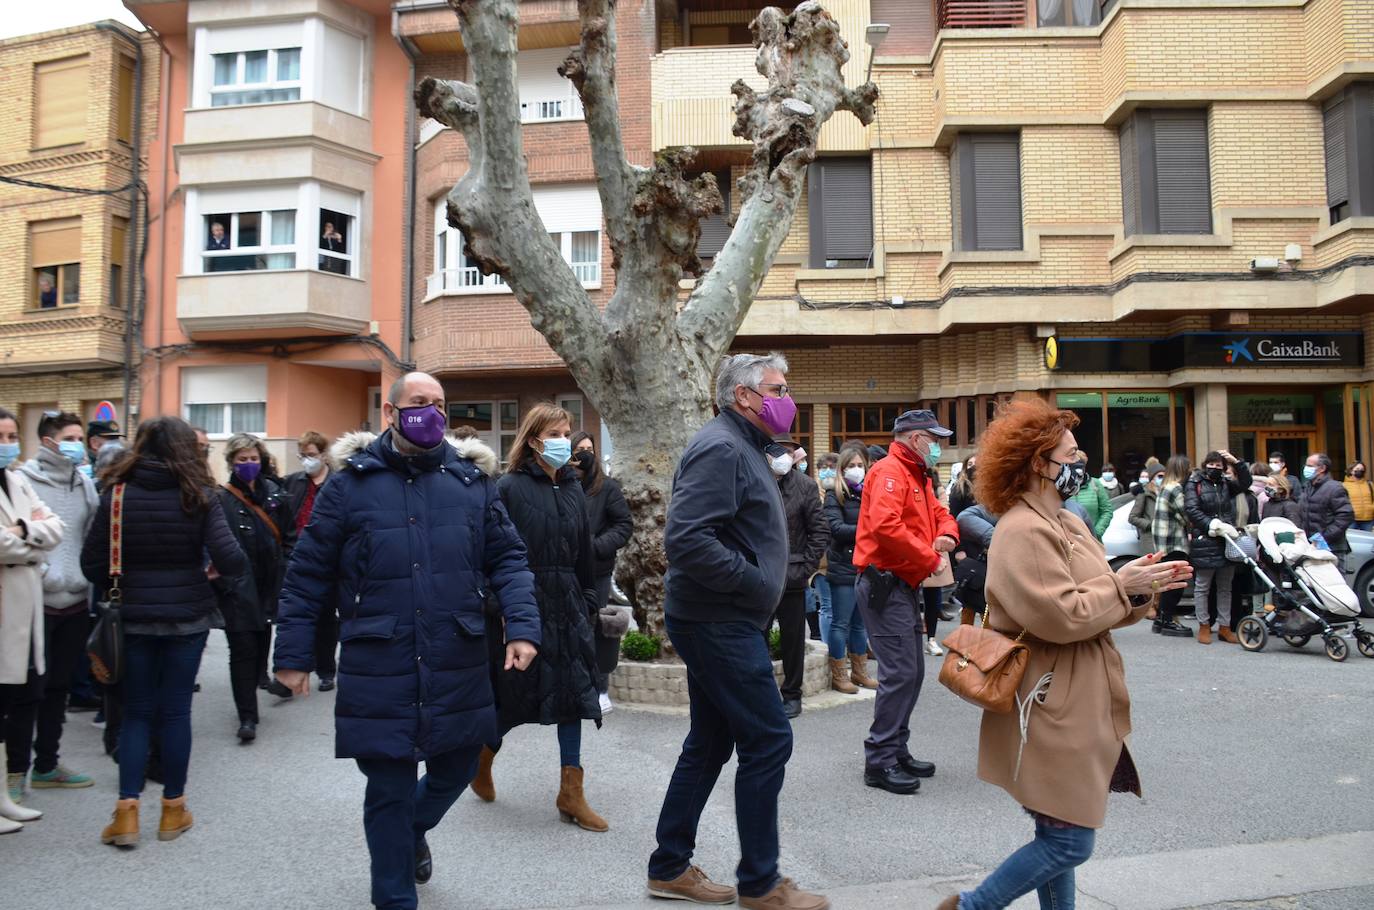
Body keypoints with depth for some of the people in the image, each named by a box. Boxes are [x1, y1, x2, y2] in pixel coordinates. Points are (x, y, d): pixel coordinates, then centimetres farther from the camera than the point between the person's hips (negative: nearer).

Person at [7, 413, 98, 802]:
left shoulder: (86, 484, 10)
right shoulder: (24, 481, -8)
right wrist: (41, 571, -18)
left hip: (75, 603, 6)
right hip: (36, 602, -5)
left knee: (58, 688, 14)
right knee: (30, 690, 3)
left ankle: (46, 765, 26)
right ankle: (16, 769, 16)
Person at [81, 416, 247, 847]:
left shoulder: (117, 494, -4)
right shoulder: (198, 497, -9)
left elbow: (92, 562, -4)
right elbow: (229, 559, -17)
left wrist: (119, 590, 13)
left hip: (133, 618, 1)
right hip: (187, 617, -1)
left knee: (137, 710, 12)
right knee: (175, 710, 9)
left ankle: (127, 812, 7)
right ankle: (173, 809, 19)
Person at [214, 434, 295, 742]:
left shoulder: (273, 492, 8)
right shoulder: (220, 499, -7)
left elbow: (289, 534, 13)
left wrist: (285, 570, 6)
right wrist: (226, 583, -16)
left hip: (268, 585, 5)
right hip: (238, 589, -5)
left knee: (262, 641, 18)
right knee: (243, 649, -3)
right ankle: (247, 717, 3)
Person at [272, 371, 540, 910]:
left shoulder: (472, 479, 4)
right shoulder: (350, 482, -2)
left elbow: (507, 560, 5)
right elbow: (307, 575, 2)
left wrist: (521, 626, -9)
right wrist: (293, 655, 1)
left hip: (459, 667, 3)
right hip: (379, 669, -3)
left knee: (458, 767, 18)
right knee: (389, 790, 7)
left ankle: (413, 831, 51)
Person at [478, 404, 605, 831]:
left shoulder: (573, 487, 9)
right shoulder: (510, 487, -9)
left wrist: (589, 602, 12)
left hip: (567, 604, 6)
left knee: (574, 691, 6)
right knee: (515, 695, 4)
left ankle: (571, 793, 15)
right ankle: (483, 757, 35)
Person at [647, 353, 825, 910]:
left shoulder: (741, 447, 17)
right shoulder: (720, 449, -17)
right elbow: (686, 539, -28)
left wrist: (763, 578, 11)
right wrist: (754, 581, -20)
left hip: (718, 622, 11)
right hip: (719, 622, -11)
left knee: (710, 744, 15)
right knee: (768, 741, -3)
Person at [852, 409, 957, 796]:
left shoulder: (918, 477, 19)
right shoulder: (889, 472, -14)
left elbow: (940, 513, 25)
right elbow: (885, 526, -28)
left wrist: (946, 536, 0)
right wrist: (931, 559, -20)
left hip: (906, 586, 11)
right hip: (885, 585, -11)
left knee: (913, 673, 15)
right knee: (900, 673, -10)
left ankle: (897, 750, 24)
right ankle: (880, 761, -2)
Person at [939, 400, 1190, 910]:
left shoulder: (1066, 523, 14)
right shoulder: (1023, 532, -18)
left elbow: (1096, 607, 16)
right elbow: (1062, 616, -26)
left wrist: (1142, 588, -1)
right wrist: (1120, 586, -13)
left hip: (1074, 707, 10)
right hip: (1053, 709, -10)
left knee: (1060, 836, 17)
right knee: (1070, 842, -3)